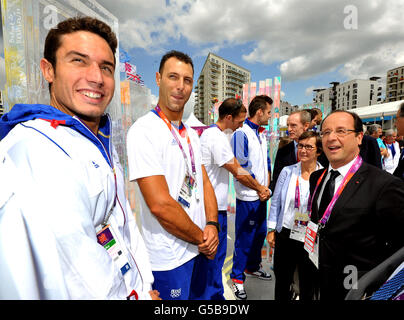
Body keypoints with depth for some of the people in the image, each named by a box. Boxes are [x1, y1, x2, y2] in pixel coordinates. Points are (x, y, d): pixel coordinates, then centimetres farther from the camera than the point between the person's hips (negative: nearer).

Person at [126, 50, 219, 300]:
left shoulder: (191, 134, 7)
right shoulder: (144, 130, -19)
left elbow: (205, 183, 8)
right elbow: (159, 204, -24)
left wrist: (212, 225, -8)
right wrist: (202, 238, -12)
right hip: (168, 260, -7)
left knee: (200, 295, 25)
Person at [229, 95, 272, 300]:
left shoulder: (261, 134, 12)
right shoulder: (241, 133, -14)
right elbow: (241, 167, -18)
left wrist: (267, 187, 7)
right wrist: (260, 188, -12)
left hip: (261, 196, 9)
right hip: (248, 196, -8)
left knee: (260, 233, 20)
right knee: (244, 238, 2)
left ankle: (252, 267, 40)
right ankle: (237, 278, 20)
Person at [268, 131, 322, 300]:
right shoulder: (287, 172, -2)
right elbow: (275, 202, 1)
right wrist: (271, 230, 0)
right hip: (286, 234, 1)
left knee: (307, 282, 18)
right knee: (282, 280, 17)